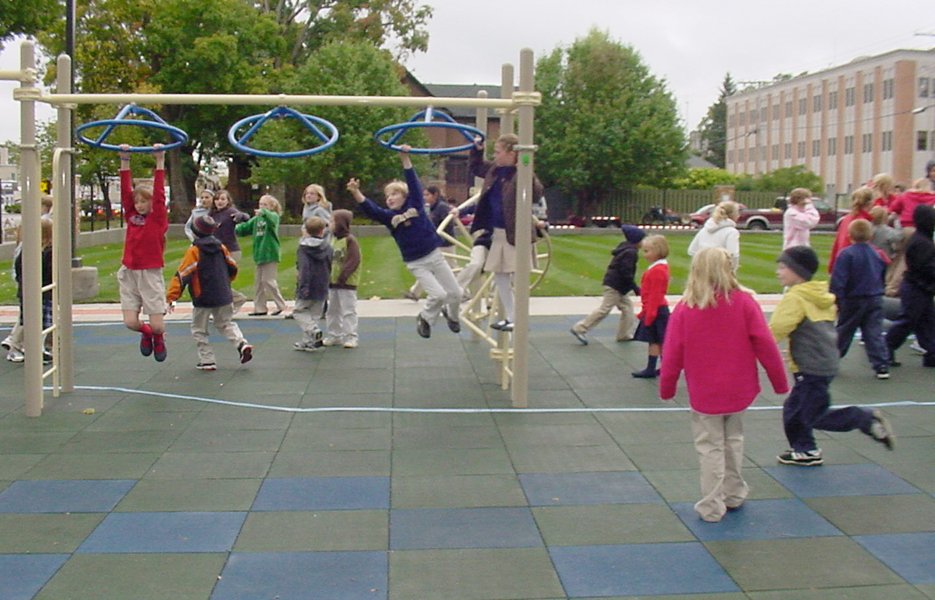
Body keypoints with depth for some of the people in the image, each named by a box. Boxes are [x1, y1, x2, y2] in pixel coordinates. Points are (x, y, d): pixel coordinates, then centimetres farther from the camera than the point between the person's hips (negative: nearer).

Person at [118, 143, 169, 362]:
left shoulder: (158, 219, -2)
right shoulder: (131, 216, 8)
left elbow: (159, 193, -11)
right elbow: (125, 190, 4)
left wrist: (160, 162, -15)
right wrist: (124, 161, -1)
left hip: (151, 274, -3)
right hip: (129, 273, 3)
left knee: (157, 326, -3)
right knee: (130, 322, -4)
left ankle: (158, 338, 34)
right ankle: (146, 333, 31)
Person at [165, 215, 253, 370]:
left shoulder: (194, 251, -12)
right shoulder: (221, 247, 4)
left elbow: (182, 275, -16)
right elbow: (233, 269, 16)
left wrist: (171, 297, -15)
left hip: (203, 299, -5)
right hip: (224, 297, 5)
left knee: (199, 330, 11)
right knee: (226, 324, 21)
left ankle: (207, 361, 8)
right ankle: (242, 343, -3)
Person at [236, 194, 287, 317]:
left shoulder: (274, 216, -8)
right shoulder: (256, 219, 13)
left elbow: (272, 220, -31)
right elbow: (246, 227, 11)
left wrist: (263, 212, -50)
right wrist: (237, 228, -9)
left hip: (270, 254, -8)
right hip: (260, 254, 8)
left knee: (268, 280, -8)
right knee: (259, 282, 10)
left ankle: (280, 305, 3)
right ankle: (260, 308, 16)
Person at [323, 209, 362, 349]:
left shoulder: (350, 240, -13)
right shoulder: (334, 240, 11)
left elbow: (353, 261, -19)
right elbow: (330, 259, 14)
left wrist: (343, 276, -23)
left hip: (347, 283, -8)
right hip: (333, 282, 9)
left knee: (348, 311, -4)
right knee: (332, 311, 14)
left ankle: (351, 337, 1)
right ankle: (334, 336, 24)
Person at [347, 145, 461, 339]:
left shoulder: (415, 205, -1)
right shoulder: (389, 216, -3)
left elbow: (413, 183, -10)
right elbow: (369, 208, -18)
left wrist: (405, 158, -18)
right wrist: (355, 192, -34)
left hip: (434, 255, 2)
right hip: (416, 263, -2)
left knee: (455, 293, 5)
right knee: (438, 294, -17)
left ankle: (452, 315, 36)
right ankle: (425, 318, 11)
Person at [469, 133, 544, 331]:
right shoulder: (494, 169, 7)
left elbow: (537, 193, -31)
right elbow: (475, 168, 25)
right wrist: (477, 149, 10)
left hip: (515, 233, -8)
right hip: (497, 232, 8)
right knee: (499, 276, 13)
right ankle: (509, 317, 25)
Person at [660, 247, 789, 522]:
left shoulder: (684, 309, -10)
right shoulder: (744, 302, -10)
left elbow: (672, 355, -7)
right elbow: (765, 344, -9)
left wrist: (666, 389, 7)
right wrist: (780, 382, 2)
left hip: (704, 394, -2)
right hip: (739, 390, 2)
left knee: (710, 447, 8)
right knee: (733, 440, 21)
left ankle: (712, 506, 12)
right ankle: (734, 494, 32)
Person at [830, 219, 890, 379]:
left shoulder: (846, 254, -14)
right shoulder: (877, 254, 3)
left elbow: (838, 281, -18)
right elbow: (883, 277, 15)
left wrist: (835, 300, -12)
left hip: (852, 301, -3)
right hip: (875, 301, 3)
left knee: (843, 333, 11)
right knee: (875, 334, 3)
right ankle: (882, 366, -4)